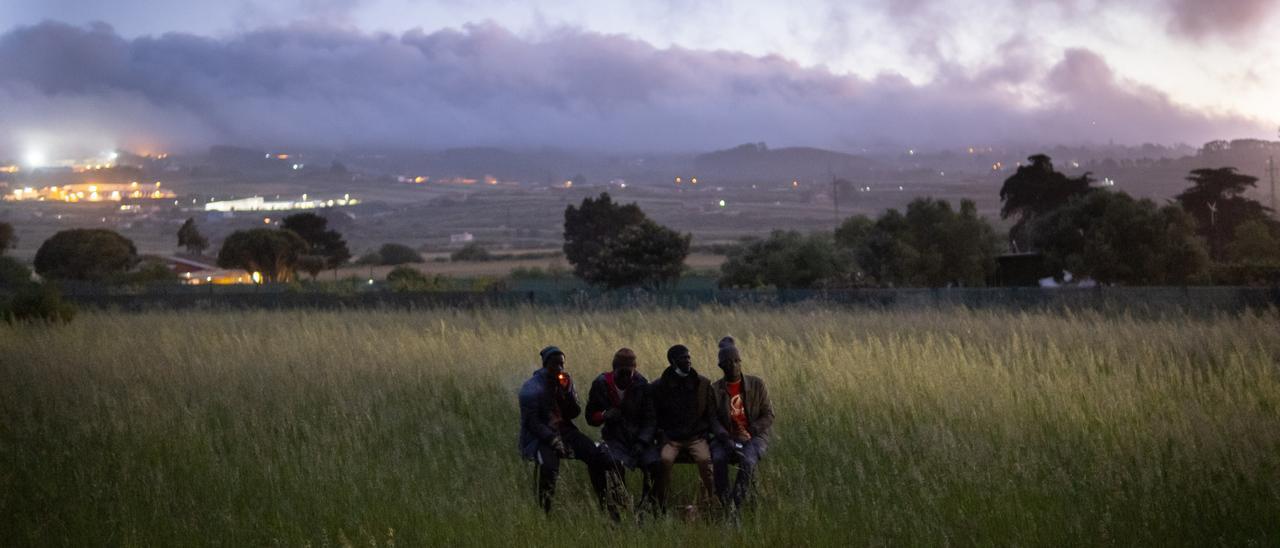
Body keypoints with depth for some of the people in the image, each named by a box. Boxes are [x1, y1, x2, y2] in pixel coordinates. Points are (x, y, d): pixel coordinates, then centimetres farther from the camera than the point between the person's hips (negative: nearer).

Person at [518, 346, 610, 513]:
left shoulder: (566, 381, 7)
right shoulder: (531, 388, -10)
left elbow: (574, 413, 6)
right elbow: (531, 422, -14)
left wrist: (567, 391, -10)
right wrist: (552, 439, -25)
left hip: (564, 430, 5)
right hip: (538, 436, -5)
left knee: (595, 455, -17)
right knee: (549, 465, -35)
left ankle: (604, 503, -5)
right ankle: (544, 511, -21)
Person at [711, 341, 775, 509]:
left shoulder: (756, 384, 1)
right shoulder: (715, 390, 2)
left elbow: (768, 416, 1)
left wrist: (749, 431, -16)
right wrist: (725, 439, -17)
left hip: (754, 437, -1)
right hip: (727, 438, 1)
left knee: (748, 460, -34)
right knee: (718, 458, -33)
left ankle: (736, 504, -27)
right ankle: (726, 506, -29)